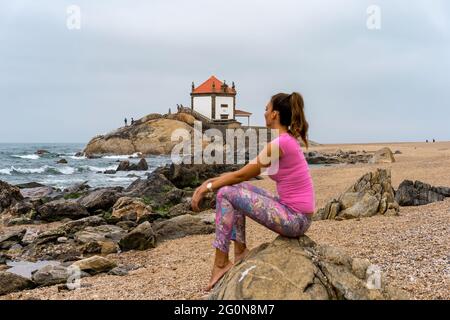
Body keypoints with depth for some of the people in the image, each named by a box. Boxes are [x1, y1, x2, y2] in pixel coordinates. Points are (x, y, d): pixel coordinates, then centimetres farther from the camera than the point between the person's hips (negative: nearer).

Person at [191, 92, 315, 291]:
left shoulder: (279, 144, -18)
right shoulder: (287, 140, 12)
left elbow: (242, 175, -12)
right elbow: (244, 172, 15)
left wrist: (207, 188, -2)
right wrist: (211, 181, 11)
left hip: (295, 218, -9)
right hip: (294, 214, 9)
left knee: (225, 194, -9)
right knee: (236, 188, 12)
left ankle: (220, 264, -1)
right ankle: (240, 251, 14)